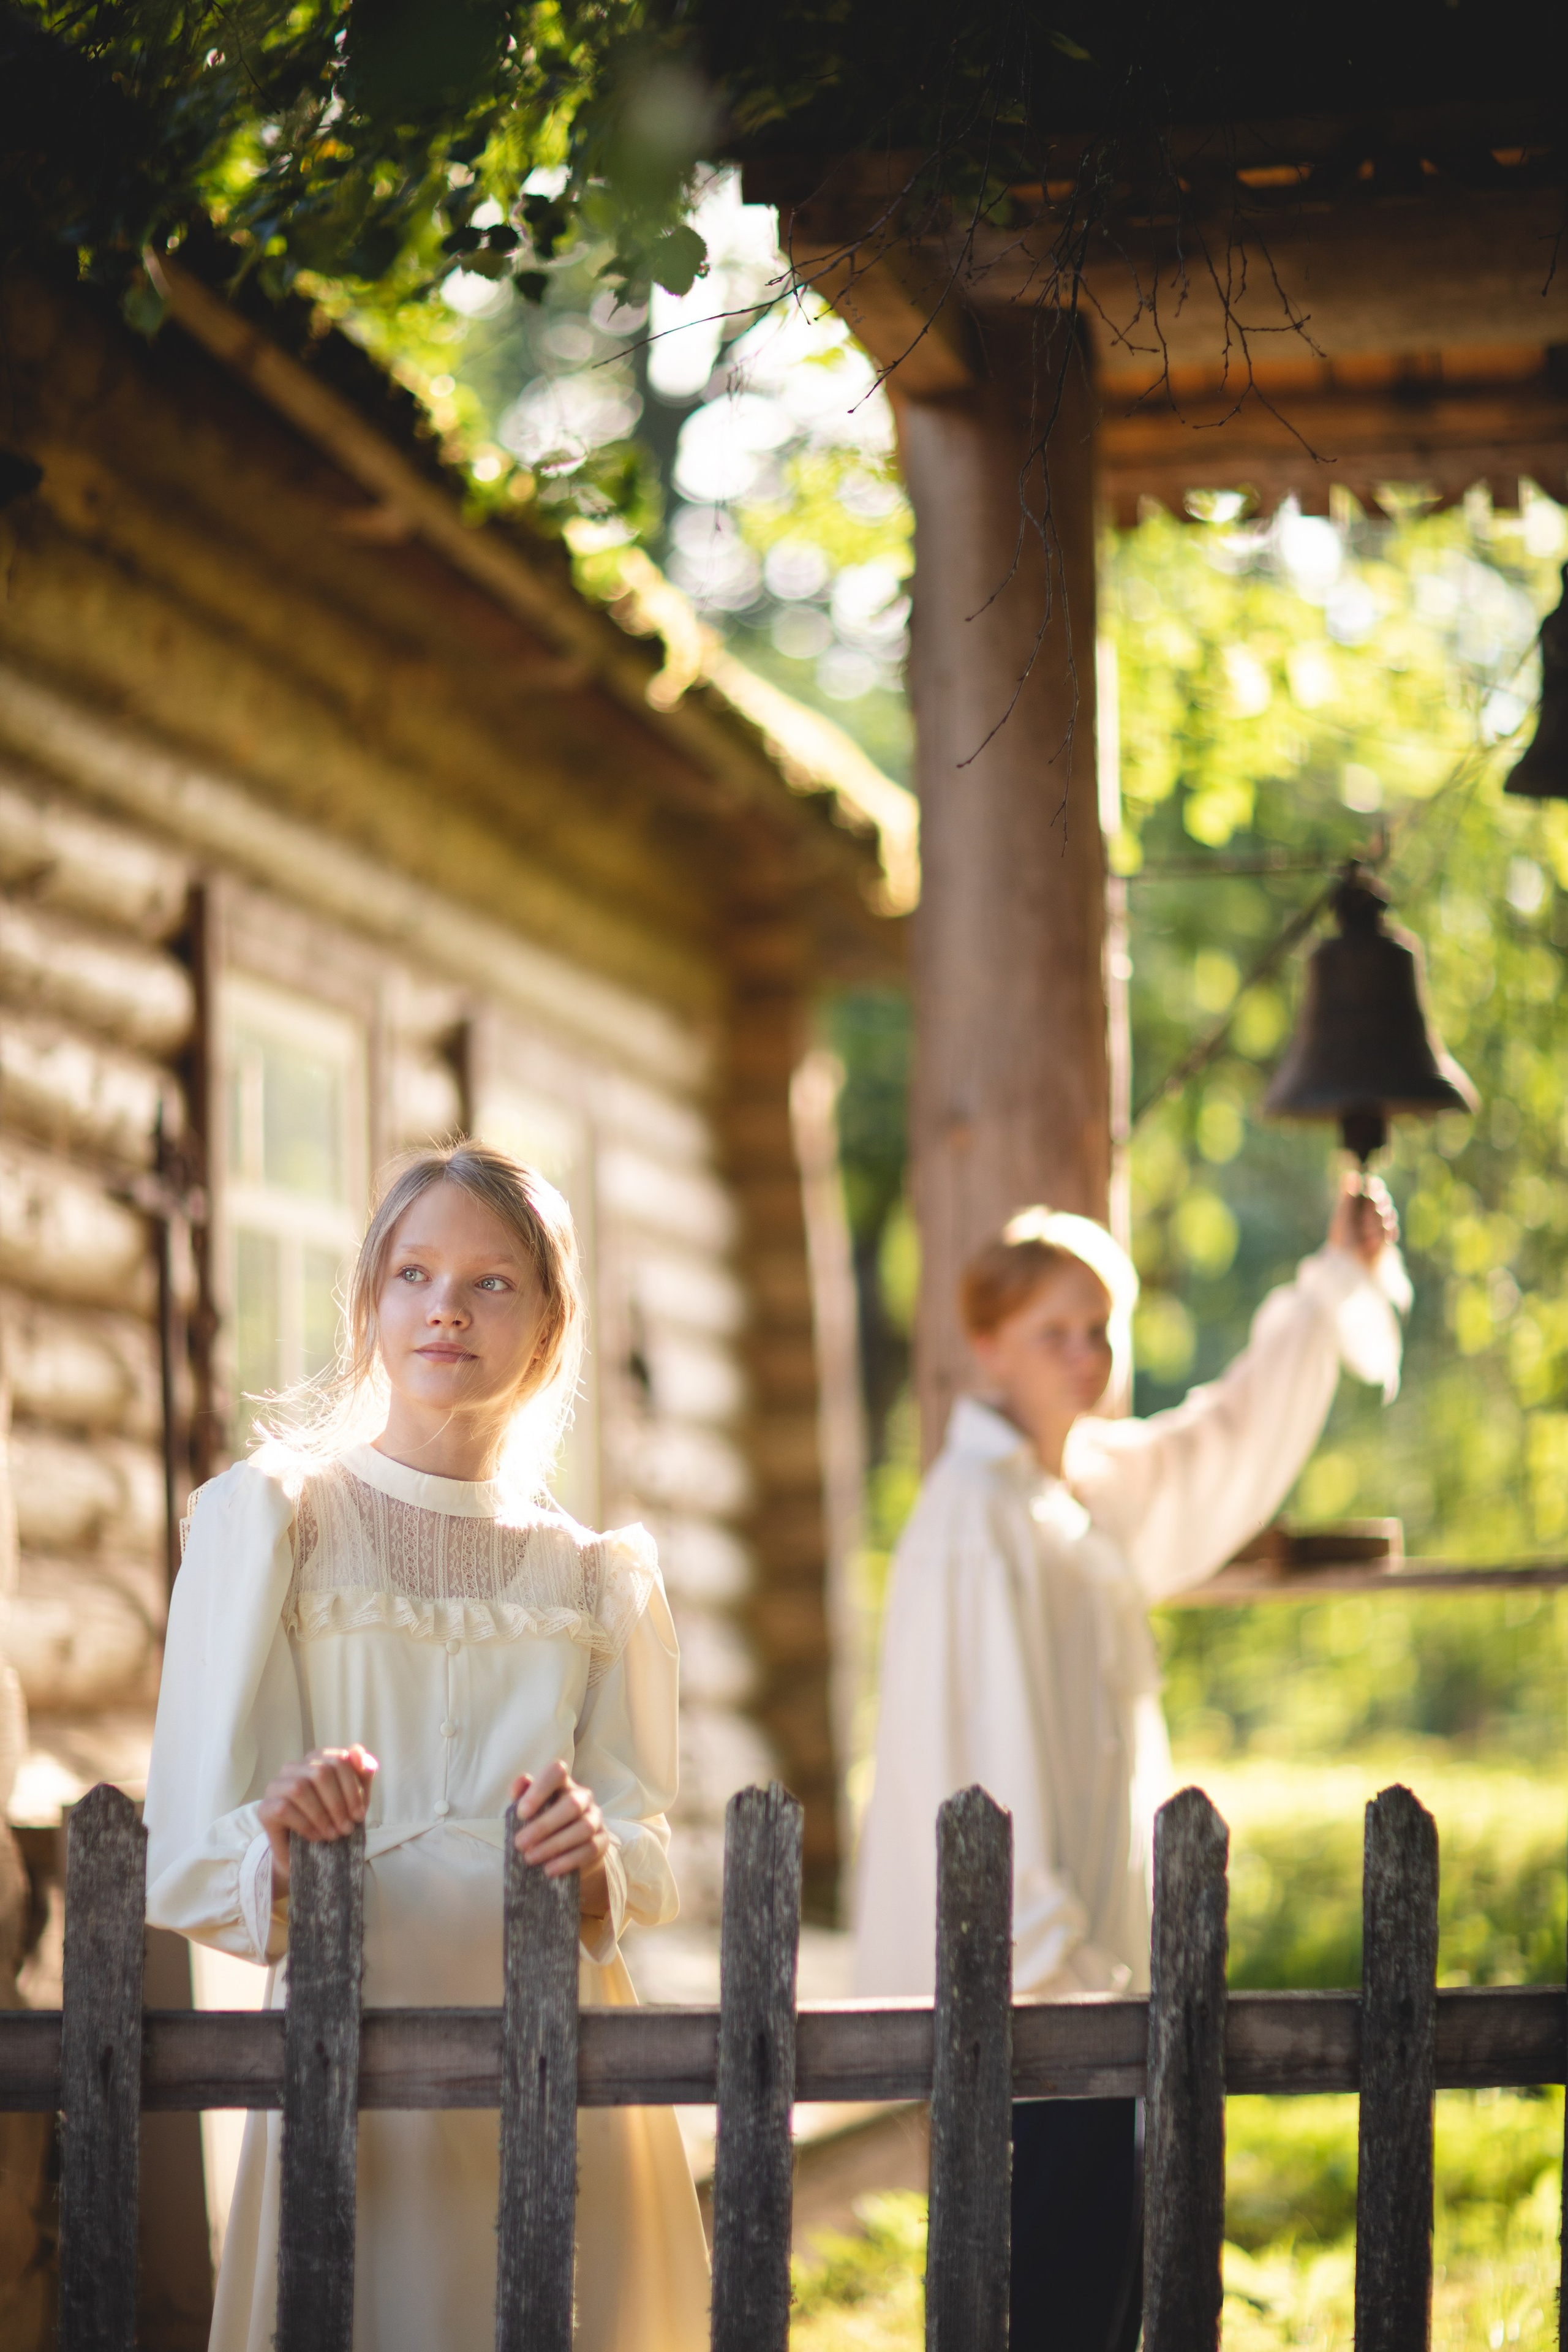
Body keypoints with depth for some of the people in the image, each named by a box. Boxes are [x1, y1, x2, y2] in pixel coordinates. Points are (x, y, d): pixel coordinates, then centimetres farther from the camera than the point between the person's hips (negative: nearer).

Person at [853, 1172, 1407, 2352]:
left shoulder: (1091, 1486, 11)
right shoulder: (979, 1519, -15)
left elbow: (1229, 1455, 30)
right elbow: (976, 1764, -19)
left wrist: (1340, 1283, 27)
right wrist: (1050, 1968, -21)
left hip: (1103, 1955, 9)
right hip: (1040, 1985, -9)